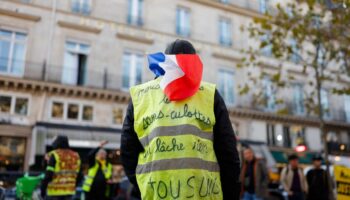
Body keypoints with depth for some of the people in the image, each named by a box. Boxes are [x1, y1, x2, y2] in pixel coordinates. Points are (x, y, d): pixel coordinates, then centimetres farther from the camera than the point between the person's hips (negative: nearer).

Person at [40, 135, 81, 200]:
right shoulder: (76, 156, 9)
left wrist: (43, 188, -3)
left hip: (54, 191, -5)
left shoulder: (54, 155, -8)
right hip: (69, 191, 5)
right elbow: (79, 176, 10)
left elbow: (48, 174, -13)